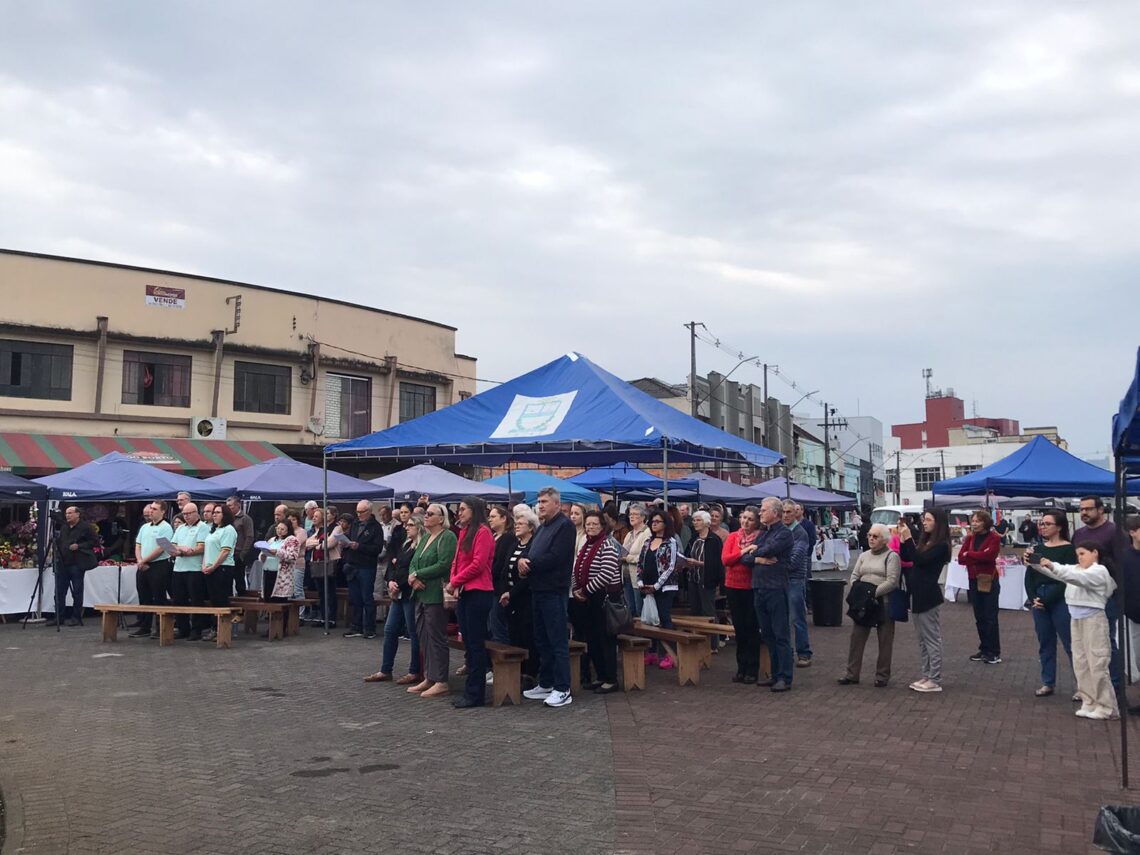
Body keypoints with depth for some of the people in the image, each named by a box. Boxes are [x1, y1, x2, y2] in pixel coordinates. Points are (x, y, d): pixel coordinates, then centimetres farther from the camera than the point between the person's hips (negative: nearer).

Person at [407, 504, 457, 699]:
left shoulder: (447, 537, -9)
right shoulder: (425, 538, 19)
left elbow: (444, 565, -19)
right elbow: (413, 563, 15)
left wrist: (417, 575, -13)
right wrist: (413, 577, -8)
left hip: (436, 595, -9)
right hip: (421, 594, 9)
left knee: (435, 637, -5)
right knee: (423, 637, 10)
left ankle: (440, 682, 1)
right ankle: (428, 678, 18)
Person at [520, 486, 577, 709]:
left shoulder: (565, 525, -10)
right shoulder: (543, 527, 20)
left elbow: (555, 557, -20)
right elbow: (531, 554, 17)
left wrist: (530, 564, -10)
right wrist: (523, 561, -6)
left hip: (554, 591, -9)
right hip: (538, 590, 9)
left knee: (558, 641, -6)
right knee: (542, 640, 14)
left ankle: (562, 690, -3)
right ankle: (545, 684, 23)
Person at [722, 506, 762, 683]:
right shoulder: (732, 537, 6)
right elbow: (725, 559, -6)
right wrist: (743, 552, -15)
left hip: (752, 587, -3)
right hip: (733, 587, 3)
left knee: (751, 629, 2)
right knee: (739, 628, 11)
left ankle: (752, 670, 11)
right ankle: (741, 668, 20)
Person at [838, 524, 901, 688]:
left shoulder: (892, 556, -4)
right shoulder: (863, 556, 16)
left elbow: (891, 581, -14)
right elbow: (854, 576, 13)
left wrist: (873, 593, -19)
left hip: (884, 603, -5)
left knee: (885, 641, 4)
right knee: (856, 637, 4)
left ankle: (882, 676, 14)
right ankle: (852, 674, 10)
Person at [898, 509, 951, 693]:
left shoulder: (941, 545, -12)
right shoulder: (925, 541, 12)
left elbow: (920, 560, -21)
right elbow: (906, 558, 14)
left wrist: (908, 538, -22)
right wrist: (902, 539, 0)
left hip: (929, 596, -9)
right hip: (917, 595, 9)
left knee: (932, 640, -3)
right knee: (922, 640, 14)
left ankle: (935, 681, 2)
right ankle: (927, 676, 21)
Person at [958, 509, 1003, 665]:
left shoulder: (994, 538, -7)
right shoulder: (970, 538, 9)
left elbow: (989, 555, -23)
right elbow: (961, 558, 0)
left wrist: (969, 555, -10)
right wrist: (979, 557, -15)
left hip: (989, 581, -6)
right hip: (974, 580, 6)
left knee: (990, 617, -2)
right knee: (979, 617, 10)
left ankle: (994, 653, 4)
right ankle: (984, 649, 19)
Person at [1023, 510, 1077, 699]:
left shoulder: (1068, 549, -6)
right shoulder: (1037, 548, 11)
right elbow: (1029, 576, 8)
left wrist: (1046, 600, -13)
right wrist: (1032, 598, -6)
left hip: (1060, 600, -6)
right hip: (1038, 600, 6)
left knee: (1070, 643, -3)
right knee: (1045, 642, 10)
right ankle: (1048, 683, 17)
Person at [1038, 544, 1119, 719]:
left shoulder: (1099, 571, -10)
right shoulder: (1076, 568, 15)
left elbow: (1078, 578, -28)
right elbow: (1058, 573, 4)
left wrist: (1053, 566, -40)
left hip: (1093, 618, -8)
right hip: (1077, 619, 8)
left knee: (1097, 664, -4)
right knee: (1081, 663, 11)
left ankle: (1107, 707, 4)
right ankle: (1090, 703, 19)